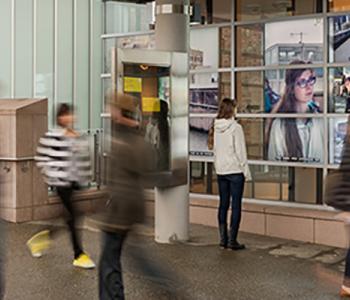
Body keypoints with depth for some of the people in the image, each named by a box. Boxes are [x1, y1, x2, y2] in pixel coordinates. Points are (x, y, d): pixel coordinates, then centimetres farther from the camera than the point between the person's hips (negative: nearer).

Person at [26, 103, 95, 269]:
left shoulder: (78, 137, 9)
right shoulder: (53, 137, -10)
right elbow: (41, 157, -8)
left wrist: (84, 175, 11)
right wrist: (52, 174, -10)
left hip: (76, 181, 7)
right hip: (62, 182, -7)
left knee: (70, 216, 12)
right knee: (72, 216, -7)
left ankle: (43, 237, 34)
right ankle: (79, 255, 1)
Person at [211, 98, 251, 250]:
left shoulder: (216, 128, 4)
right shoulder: (236, 127, -13)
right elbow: (240, 151, -12)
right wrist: (246, 171, -6)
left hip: (221, 171, 6)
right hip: (235, 170, -6)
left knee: (223, 204, 11)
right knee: (236, 205, 0)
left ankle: (223, 239, 14)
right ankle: (232, 240, 0)